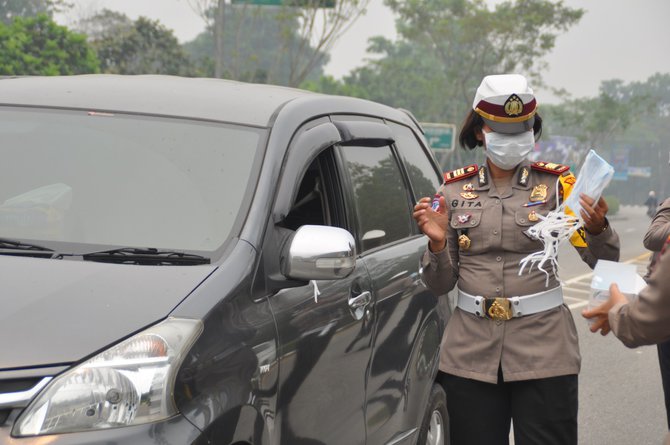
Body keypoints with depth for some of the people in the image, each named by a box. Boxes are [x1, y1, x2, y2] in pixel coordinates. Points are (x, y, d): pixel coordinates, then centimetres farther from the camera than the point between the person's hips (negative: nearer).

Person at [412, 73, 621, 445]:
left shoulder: (555, 183, 1)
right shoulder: (455, 189, 5)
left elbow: (604, 263, -6)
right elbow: (440, 285, 8)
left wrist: (598, 229, -27)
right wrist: (437, 243, -12)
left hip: (543, 349, -2)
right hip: (471, 353, 2)